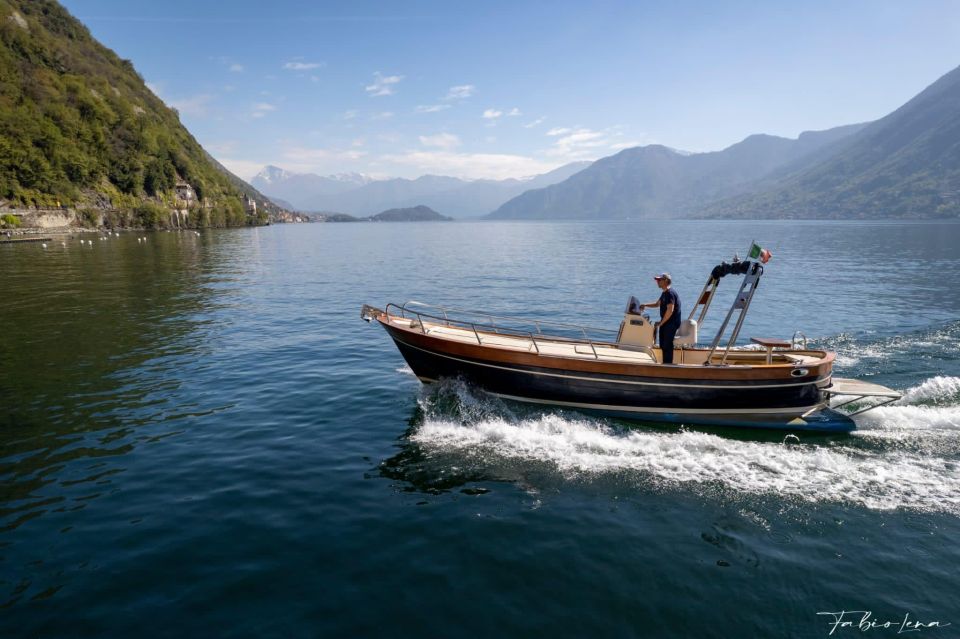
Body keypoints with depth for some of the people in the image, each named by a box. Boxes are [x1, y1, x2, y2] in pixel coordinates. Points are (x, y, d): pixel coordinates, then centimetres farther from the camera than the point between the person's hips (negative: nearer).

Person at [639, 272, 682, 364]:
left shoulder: (670, 293, -18)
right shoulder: (664, 293, 14)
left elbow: (670, 310, -25)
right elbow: (657, 303, 30)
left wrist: (661, 323, -18)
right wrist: (645, 305, 15)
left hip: (672, 323, -10)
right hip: (665, 322, 10)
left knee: (667, 345, -10)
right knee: (663, 345, 15)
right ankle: (665, 364, 25)